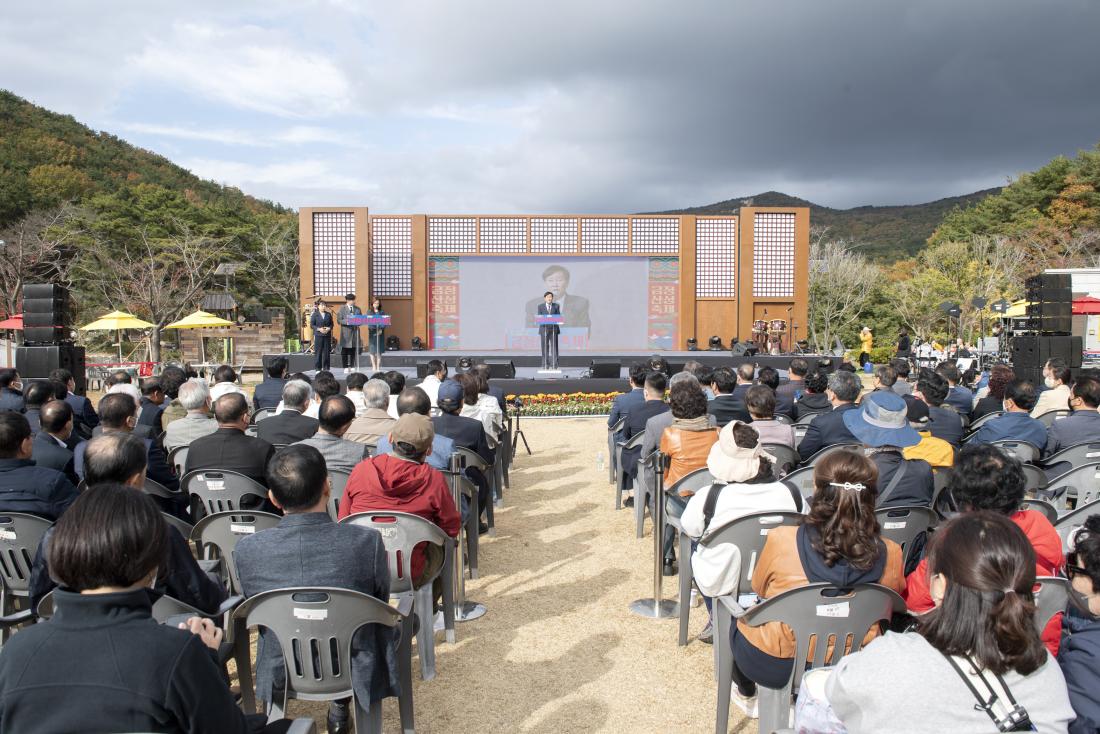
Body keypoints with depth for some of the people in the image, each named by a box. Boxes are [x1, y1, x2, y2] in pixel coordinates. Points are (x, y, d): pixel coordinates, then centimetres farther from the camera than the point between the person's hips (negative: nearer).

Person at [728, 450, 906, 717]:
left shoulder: (781, 541, -25)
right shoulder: (889, 555, -19)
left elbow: (758, 589, -3)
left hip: (775, 666, -3)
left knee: (737, 615, 30)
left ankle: (746, 696, 49)